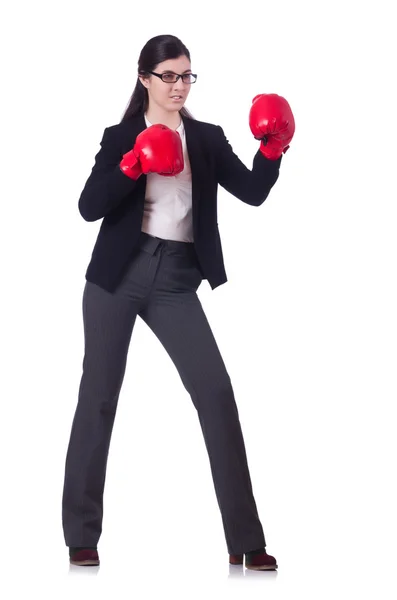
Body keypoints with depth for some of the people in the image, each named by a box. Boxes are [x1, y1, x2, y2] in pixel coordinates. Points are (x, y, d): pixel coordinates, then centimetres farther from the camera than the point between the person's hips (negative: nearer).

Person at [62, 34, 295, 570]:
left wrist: (273, 149, -18)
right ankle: (82, 536, 14)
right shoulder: (121, 137, 2)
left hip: (176, 282, 2)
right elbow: (90, 208, -7)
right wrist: (132, 166, -20)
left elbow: (253, 192, -3)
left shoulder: (207, 139, 8)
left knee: (216, 392, -7)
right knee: (100, 395, 3)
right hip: (119, 275, -1)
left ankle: (244, 540, -2)